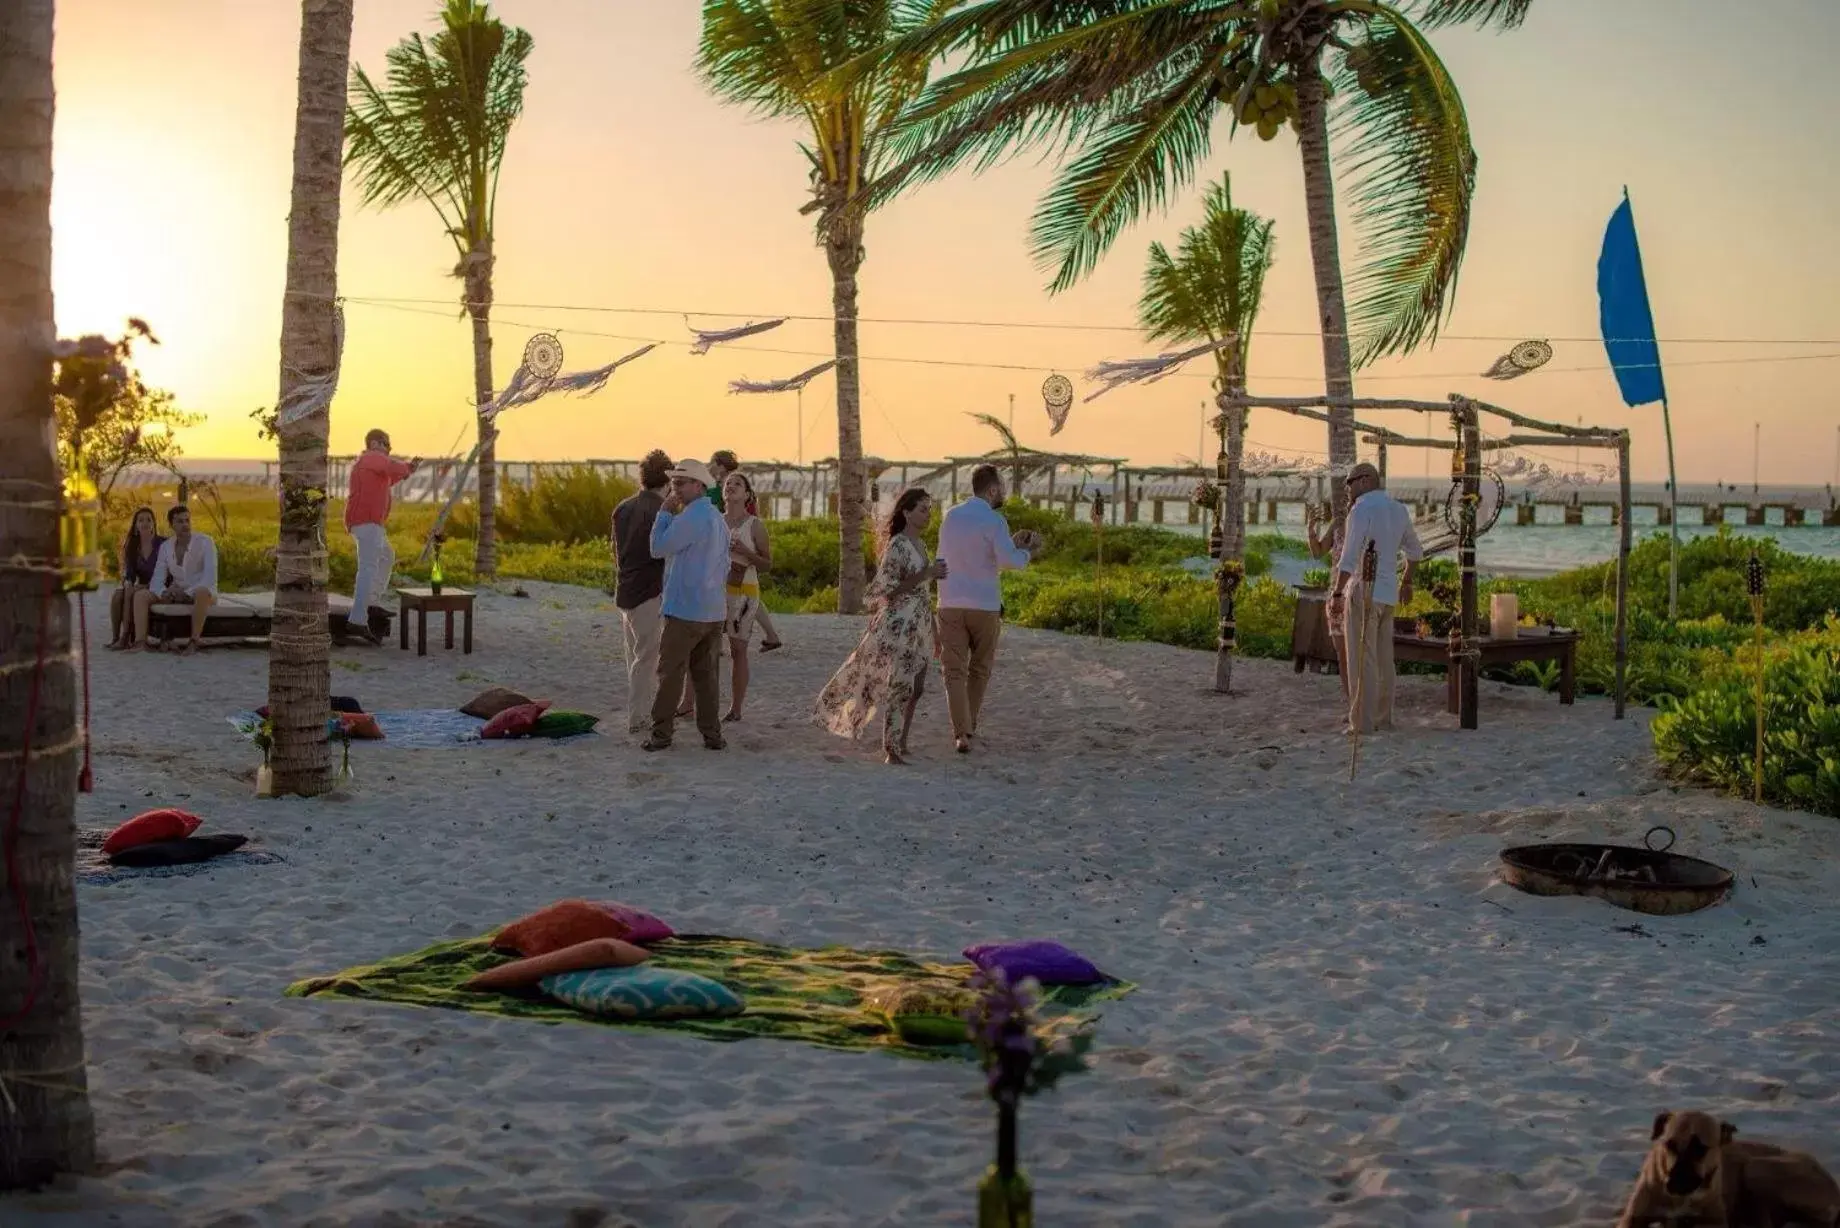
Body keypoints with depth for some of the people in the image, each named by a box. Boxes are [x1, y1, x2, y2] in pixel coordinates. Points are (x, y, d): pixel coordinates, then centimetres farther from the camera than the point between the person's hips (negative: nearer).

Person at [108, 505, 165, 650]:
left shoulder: (163, 544, -6)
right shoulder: (132, 546, 10)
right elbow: (129, 571, 5)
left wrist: (146, 586, -22)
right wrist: (128, 583, -19)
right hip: (141, 588, 5)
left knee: (131, 594, -32)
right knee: (116, 595, -25)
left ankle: (126, 638, -29)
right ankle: (116, 637, -25)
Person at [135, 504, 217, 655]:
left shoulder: (205, 542, -12)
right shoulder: (165, 546, 4)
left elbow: (210, 578, -21)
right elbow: (157, 580, -1)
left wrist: (187, 593, -31)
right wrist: (164, 593, -24)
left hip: (204, 593, -5)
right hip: (177, 593, 5)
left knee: (201, 593, -42)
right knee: (140, 595, -13)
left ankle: (194, 643, -38)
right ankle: (141, 642, -26)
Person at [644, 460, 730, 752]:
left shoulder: (691, 516, -15)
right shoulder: (718, 519, 15)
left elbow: (659, 547, -11)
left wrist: (664, 513, -3)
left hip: (685, 609, -8)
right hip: (714, 610, 8)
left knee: (670, 673, -2)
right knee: (707, 674, 9)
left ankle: (661, 732, 0)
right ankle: (712, 734, 8)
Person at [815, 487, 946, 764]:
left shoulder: (921, 544, 13)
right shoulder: (897, 545, -13)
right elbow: (889, 590, -19)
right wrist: (925, 575, -22)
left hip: (919, 625, 8)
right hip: (899, 624, -8)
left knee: (915, 687, 9)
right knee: (897, 684, -6)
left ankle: (900, 743, 19)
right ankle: (889, 748, 0)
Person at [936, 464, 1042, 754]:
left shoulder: (951, 516, 11)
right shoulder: (993, 520, -9)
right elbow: (1008, 561, -21)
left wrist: (1012, 543, 21)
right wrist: (1028, 551, -1)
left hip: (951, 604, 3)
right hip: (984, 605, -3)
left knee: (955, 671, 1)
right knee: (979, 669, 16)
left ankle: (961, 733, -10)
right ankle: (969, 726, 25)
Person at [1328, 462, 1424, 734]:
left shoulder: (1361, 510, -13)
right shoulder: (1398, 509, 12)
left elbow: (1349, 558, -20)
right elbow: (1415, 550, 25)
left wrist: (1336, 595, -20)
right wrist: (1407, 582, 37)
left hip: (1363, 591, -8)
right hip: (1387, 593, 8)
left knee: (1361, 659, -5)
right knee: (1382, 658, 12)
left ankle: (1362, 721, -6)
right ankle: (1382, 717, 16)